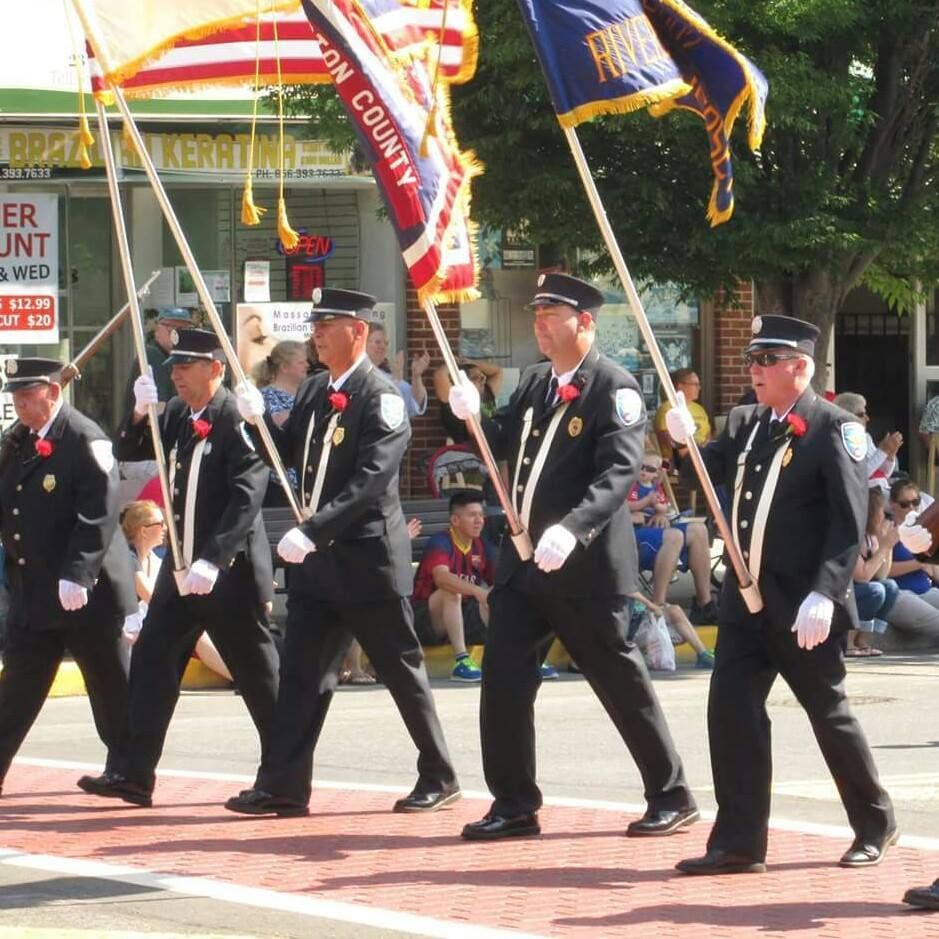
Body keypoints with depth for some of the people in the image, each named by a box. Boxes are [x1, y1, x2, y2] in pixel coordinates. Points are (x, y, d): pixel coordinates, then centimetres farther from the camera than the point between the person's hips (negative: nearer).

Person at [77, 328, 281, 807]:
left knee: (256, 672, 3)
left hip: (230, 569, -8)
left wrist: (213, 560, -29)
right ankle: (135, 774, 4)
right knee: (151, 659, 2)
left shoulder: (235, 419, -16)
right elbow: (128, 451, 13)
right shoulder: (177, 415, 7)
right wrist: (140, 413, -7)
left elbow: (247, 498, -23)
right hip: (182, 565, 8)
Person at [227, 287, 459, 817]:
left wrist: (313, 531, -30)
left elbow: (369, 482, -23)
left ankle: (440, 779, 15)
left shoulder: (382, 397, -14)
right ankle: (283, 786, 4)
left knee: (403, 671, 3)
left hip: (368, 558, -7)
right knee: (301, 674, 4)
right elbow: (289, 456, 14)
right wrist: (259, 420, -5)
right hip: (318, 558, 7)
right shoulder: (314, 390, 10)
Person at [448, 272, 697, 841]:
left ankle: (672, 798, 15)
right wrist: (473, 415, -4)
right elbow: (504, 446, 18)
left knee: (621, 682, 2)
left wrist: (572, 528, -36)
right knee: (504, 680, 2)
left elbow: (620, 471, -23)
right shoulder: (537, 383, 13)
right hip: (525, 560, 7)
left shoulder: (615, 388, -12)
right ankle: (515, 805, 9)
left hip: (586, 565, -7)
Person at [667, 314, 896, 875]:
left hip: (803, 607, -6)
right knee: (731, 709, -2)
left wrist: (824, 595, -26)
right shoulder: (747, 424, 9)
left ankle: (875, 825, 26)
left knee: (828, 713, 7)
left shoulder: (834, 429, -12)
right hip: (746, 597, 6)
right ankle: (738, 843, 3)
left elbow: (850, 522, -18)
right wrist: (686, 443, -4)